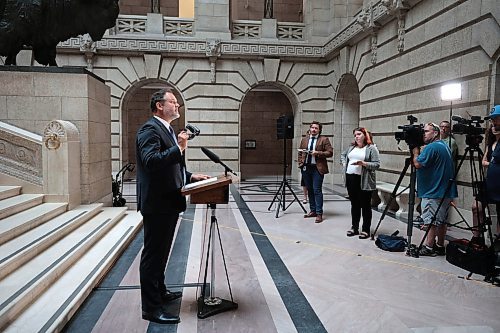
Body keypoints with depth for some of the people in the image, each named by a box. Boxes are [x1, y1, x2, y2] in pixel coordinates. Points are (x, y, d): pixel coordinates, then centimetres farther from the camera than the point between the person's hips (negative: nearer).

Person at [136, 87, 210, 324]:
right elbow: (150, 161, -29)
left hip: (168, 202, 10)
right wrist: (179, 148, -30)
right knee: (153, 254, -2)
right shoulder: (149, 129, -14)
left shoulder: (167, 130, 18)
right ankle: (151, 308, 8)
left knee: (161, 251, 21)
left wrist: (190, 176, 13)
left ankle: (160, 292, 38)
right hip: (157, 203, -10)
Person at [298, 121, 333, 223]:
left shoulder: (324, 139, 0)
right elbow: (300, 152, 20)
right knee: (310, 190, 10)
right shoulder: (304, 139, 15)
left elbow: (330, 152, -5)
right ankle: (313, 210, 20)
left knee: (317, 190, -8)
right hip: (306, 168, 5)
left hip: (317, 168, -5)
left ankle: (319, 213, -3)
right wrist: (300, 163, 7)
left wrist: (318, 153, -16)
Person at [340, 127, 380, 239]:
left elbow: (377, 164, -9)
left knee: (365, 206, 2)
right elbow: (343, 155, 31)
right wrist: (344, 163, 13)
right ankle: (354, 227, 22)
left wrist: (364, 163, -21)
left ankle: (366, 230, 9)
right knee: (354, 205, 13)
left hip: (364, 181, -5)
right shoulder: (351, 147, 14)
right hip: (350, 179, 5)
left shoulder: (371, 148, -3)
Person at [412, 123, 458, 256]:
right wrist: (417, 149, 12)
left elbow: (418, 164, -20)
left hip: (432, 193, -10)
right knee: (441, 220, 13)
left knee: (431, 220, -4)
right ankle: (440, 246, 20)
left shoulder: (431, 147, -16)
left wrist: (415, 150, -6)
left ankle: (428, 248, 0)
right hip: (445, 192, 10)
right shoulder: (445, 146, 16)